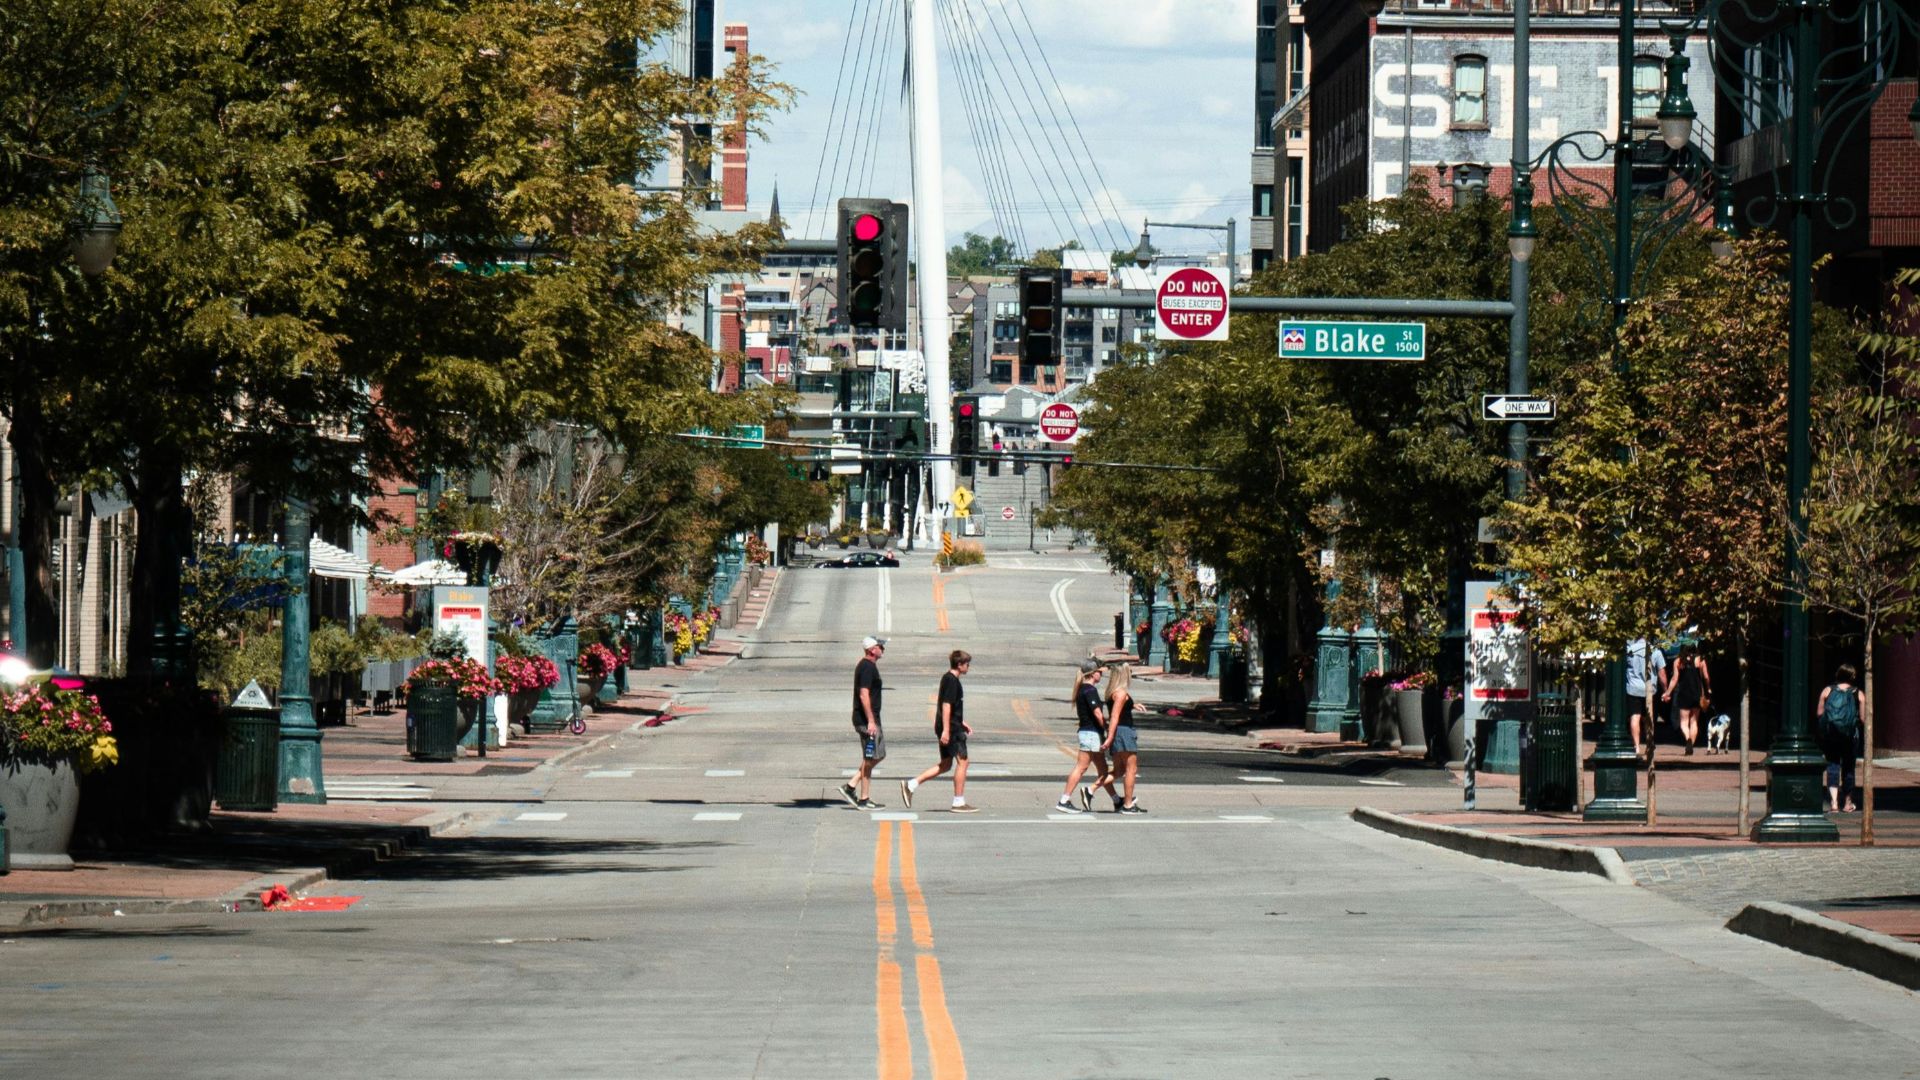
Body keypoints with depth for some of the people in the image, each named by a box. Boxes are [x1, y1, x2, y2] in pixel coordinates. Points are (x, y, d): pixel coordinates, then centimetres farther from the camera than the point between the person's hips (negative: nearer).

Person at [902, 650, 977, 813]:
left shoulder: (947, 678, 16)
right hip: (952, 729, -10)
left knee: (945, 764, 12)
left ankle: (910, 785, 9)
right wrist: (946, 730, -24)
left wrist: (962, 723, 29)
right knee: (962, 761, -3)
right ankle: (959, 802, 0)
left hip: (949, 728, 10)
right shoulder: (952, 681, -15)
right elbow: (946, 705, -21)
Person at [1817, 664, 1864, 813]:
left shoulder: (1827, 691, 1)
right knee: (1848, 767, 13)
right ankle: (1848, 802, 26)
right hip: (1850, 736, 0)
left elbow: (1818, 713, 1)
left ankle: (1834, 802, -15)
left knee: (1832, 766, 1)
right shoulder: (1857, 694, -1)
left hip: (1830, 735, 0)